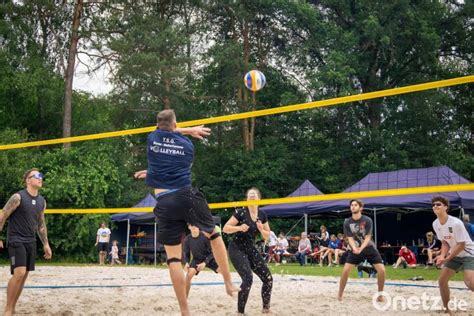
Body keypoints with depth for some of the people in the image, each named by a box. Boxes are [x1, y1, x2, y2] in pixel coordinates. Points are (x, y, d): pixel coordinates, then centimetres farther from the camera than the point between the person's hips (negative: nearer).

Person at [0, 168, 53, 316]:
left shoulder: (42, 201, 9)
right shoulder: (18, 197, -11)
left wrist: (46, 244, 17)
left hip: (30, 241, 7)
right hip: (16, 240, -7)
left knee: (24, 275, 6)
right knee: (19, 273, -18)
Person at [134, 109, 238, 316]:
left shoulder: (152, 138, 9)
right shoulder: (187, 145, 9)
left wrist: (188, 130, 38)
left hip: (164, 202, 0)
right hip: (187, 196, 0)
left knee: (173, 258, 2)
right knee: (213, 234, 24)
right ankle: (228, 283, 27)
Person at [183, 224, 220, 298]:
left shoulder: (205, 237, -24)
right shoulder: (187, 239, -16)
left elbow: (212, 252, -16)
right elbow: (186, 254, 0)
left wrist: (205, 263, -27)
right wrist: (187, 263, -19)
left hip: (209, 258, -1)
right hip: (197, 260, 1)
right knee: (189, 274, -26)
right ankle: (185, 297, -11)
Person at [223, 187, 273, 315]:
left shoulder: (262, 215, 1)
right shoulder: (241, 212, -15)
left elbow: (267, 236, 8)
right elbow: (225, 228, -15)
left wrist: (261, 229, -13)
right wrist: (239, 228, -31)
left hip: (251, 249, 6)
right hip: (237, 249, -6)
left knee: (268, 278, -2)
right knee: (248, 278, -22)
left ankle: (266, 308, 17)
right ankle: (240, 311, -9)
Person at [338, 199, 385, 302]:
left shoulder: (367, 220, -15)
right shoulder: (347, 222, -9)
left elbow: (368, 237, -17)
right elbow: (350, 238, -11)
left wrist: (361, 248, -33)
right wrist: (354, 248, -32)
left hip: (369, 249, -1)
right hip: (355, 249, 1)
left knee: (382, 270, -12)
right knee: (345, 270, -13)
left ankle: (380, 294, 6)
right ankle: (339, 294, 2)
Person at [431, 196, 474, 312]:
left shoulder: (456, 223, -27)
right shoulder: (436, 224, -4)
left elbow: (461, 245, -23)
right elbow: (445, 242, 5)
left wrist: (447, 259, -25)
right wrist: (442, 256, -13)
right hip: (454, 255, 8)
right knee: (442, 280, 3)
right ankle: (446, 308, 17)